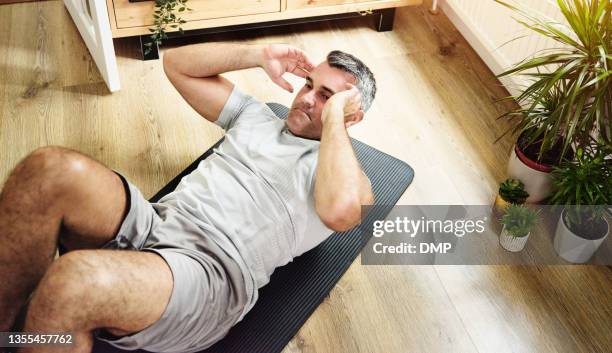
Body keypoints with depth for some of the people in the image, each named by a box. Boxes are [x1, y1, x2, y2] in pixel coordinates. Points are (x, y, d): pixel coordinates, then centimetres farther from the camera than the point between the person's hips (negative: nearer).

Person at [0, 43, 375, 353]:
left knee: (73, 282, -37)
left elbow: (339, 211, -21)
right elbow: (177, 63, 22)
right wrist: (260, 54, 12)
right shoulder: (257, 114, 23)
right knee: (52, 169, -25)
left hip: (213, 272, -6)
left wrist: (333, 118, -7)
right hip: (153, 225, 6)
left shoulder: (350, 175, 6)